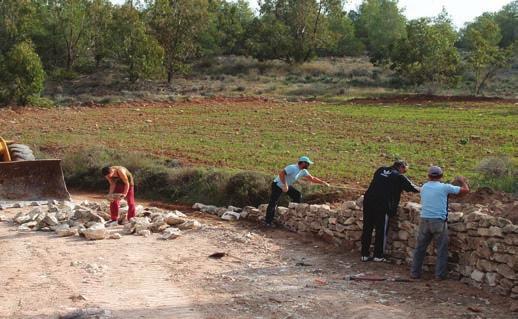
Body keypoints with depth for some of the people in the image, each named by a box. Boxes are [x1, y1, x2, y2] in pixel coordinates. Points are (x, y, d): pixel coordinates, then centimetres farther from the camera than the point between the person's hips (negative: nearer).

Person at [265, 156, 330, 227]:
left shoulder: (303, 171, -1)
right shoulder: (293, 168, -29)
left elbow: (312, 178, 8)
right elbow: (281, 174, -36)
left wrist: (323, 182, 3)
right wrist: (285, 185, -34)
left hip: (286, 186, 9)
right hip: (277, 185, -9)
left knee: (298, 195, -2)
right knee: (273, 204, -5)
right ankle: (268, 221, 5)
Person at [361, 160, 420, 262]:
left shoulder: (380, 170, 16)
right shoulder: (399, 176, 2)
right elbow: (412, 188, 8)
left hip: (368, 200, 5)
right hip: (382, 205, -5)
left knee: (367, 229, 10)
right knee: (381, 230, 7)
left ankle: (364, 254, 16)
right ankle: (378, 256, 13)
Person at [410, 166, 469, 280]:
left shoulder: (424, 187, 9)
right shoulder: (444, 187, -4)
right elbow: (466, 190, 2)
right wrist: (462, 181, 22)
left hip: (424, 220, 4)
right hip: (439, 222, -4)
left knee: (420, 248, 11)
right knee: (442, 249, 7)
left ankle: (415, 272, 14)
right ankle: (440, 274, 8)